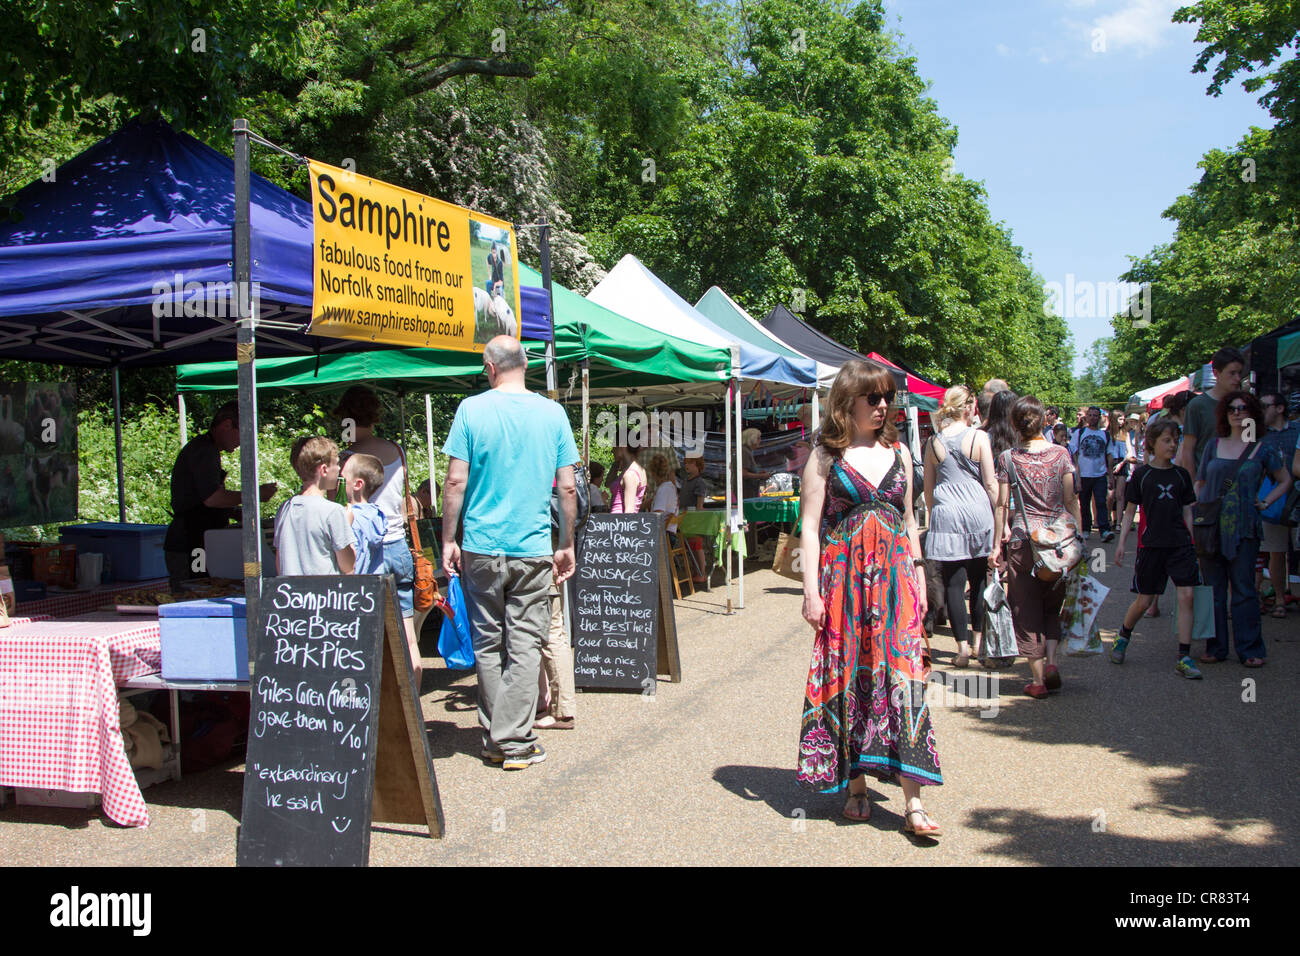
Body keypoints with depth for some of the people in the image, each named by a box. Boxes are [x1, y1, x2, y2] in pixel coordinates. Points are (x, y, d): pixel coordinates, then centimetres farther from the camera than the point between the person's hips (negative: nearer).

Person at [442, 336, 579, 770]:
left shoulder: (472, 409, -3)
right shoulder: (552, 413, 2)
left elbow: (455, 481, -5)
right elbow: (567, 487, 3)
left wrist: (448, 541, 3)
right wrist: (567, 545, 12)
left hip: (481, 545, 0)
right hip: (534, 548, 0)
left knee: (488, 643, 11)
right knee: (524, 644, 4)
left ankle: (494, 738, 18)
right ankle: (516, 742, 5)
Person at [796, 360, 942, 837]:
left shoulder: (898, 453, 12)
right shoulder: (826, 456, 0)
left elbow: (908, 520, 17)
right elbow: (810, 525, -3)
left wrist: (919, 578, 13)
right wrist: (812, 589, -10)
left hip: (895, 577, 3)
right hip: (844, 577, -2)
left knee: (902, 676, -5)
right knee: (848, 677, 3)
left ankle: (912, 802, -3)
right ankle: (856, 785, 19)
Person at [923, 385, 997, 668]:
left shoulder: (934, 442, 3)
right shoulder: (978, 437, -4)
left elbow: (928, 488, 9)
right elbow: (990, 483, -3)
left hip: (945, 514, 1)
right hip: (977, 511, -1)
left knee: (953, 583, 2)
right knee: (979, 579, 14)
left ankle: (963, 647, -1)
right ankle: (978, 640, 22)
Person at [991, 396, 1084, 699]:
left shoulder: (1008, 458, -4)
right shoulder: (1060, 453, 0)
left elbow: (1002, 505, -4)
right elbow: (1071, 501, 0)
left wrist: (997, 545, 1)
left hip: (1023, 538, -2)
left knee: (1027, 610, 6)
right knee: (1052, 606, 18)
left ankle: (1038, 679, 6)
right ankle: (1051, 661, 0)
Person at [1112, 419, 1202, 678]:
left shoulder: (1181, 475, 9)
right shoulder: (1141, 474, 2)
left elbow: (1187, 512, 14)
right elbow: (1130, 511, 5)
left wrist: (1191, 541, 10)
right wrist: (1121, 542, -1)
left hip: (1180, 543, 2)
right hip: (1150, 545, -2)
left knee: (1187, 595, -9)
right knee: (1144, 600, 3)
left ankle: (1184, 657, -4)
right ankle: (1123, 636, 32)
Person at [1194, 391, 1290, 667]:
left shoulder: (1263, 451, 3)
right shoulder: (1213, 445, 8)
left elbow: (1285, 481, 16)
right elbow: (1200, 483, 12)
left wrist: (1266, 502, 3)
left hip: (1244, 528, -2)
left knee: (1244, 590, 1)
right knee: (1213, 590, 5)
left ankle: (1250, 650, 9)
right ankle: (1215, 647, 13)